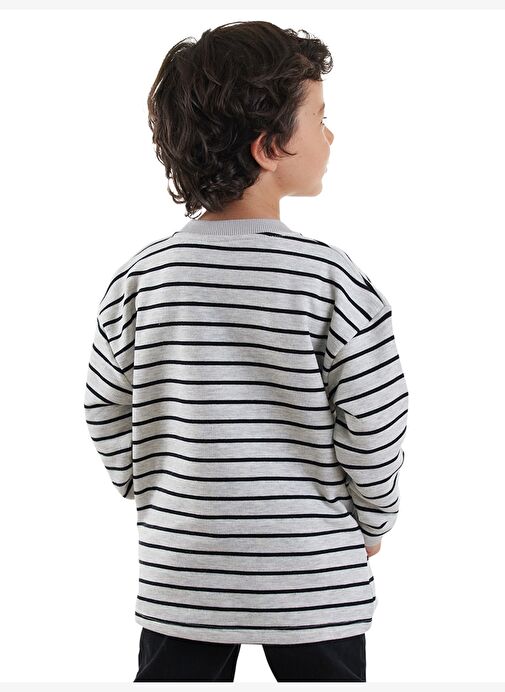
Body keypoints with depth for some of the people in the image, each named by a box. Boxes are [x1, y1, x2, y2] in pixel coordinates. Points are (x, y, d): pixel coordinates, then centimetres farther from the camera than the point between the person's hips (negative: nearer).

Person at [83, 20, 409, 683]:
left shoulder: (140, 279, -7)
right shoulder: (333, 279, -16)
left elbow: (106, 416, 2)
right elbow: (377, 425, -11)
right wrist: (372, 521, 7)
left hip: (180, 579, 3)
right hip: (316, 581, -2)